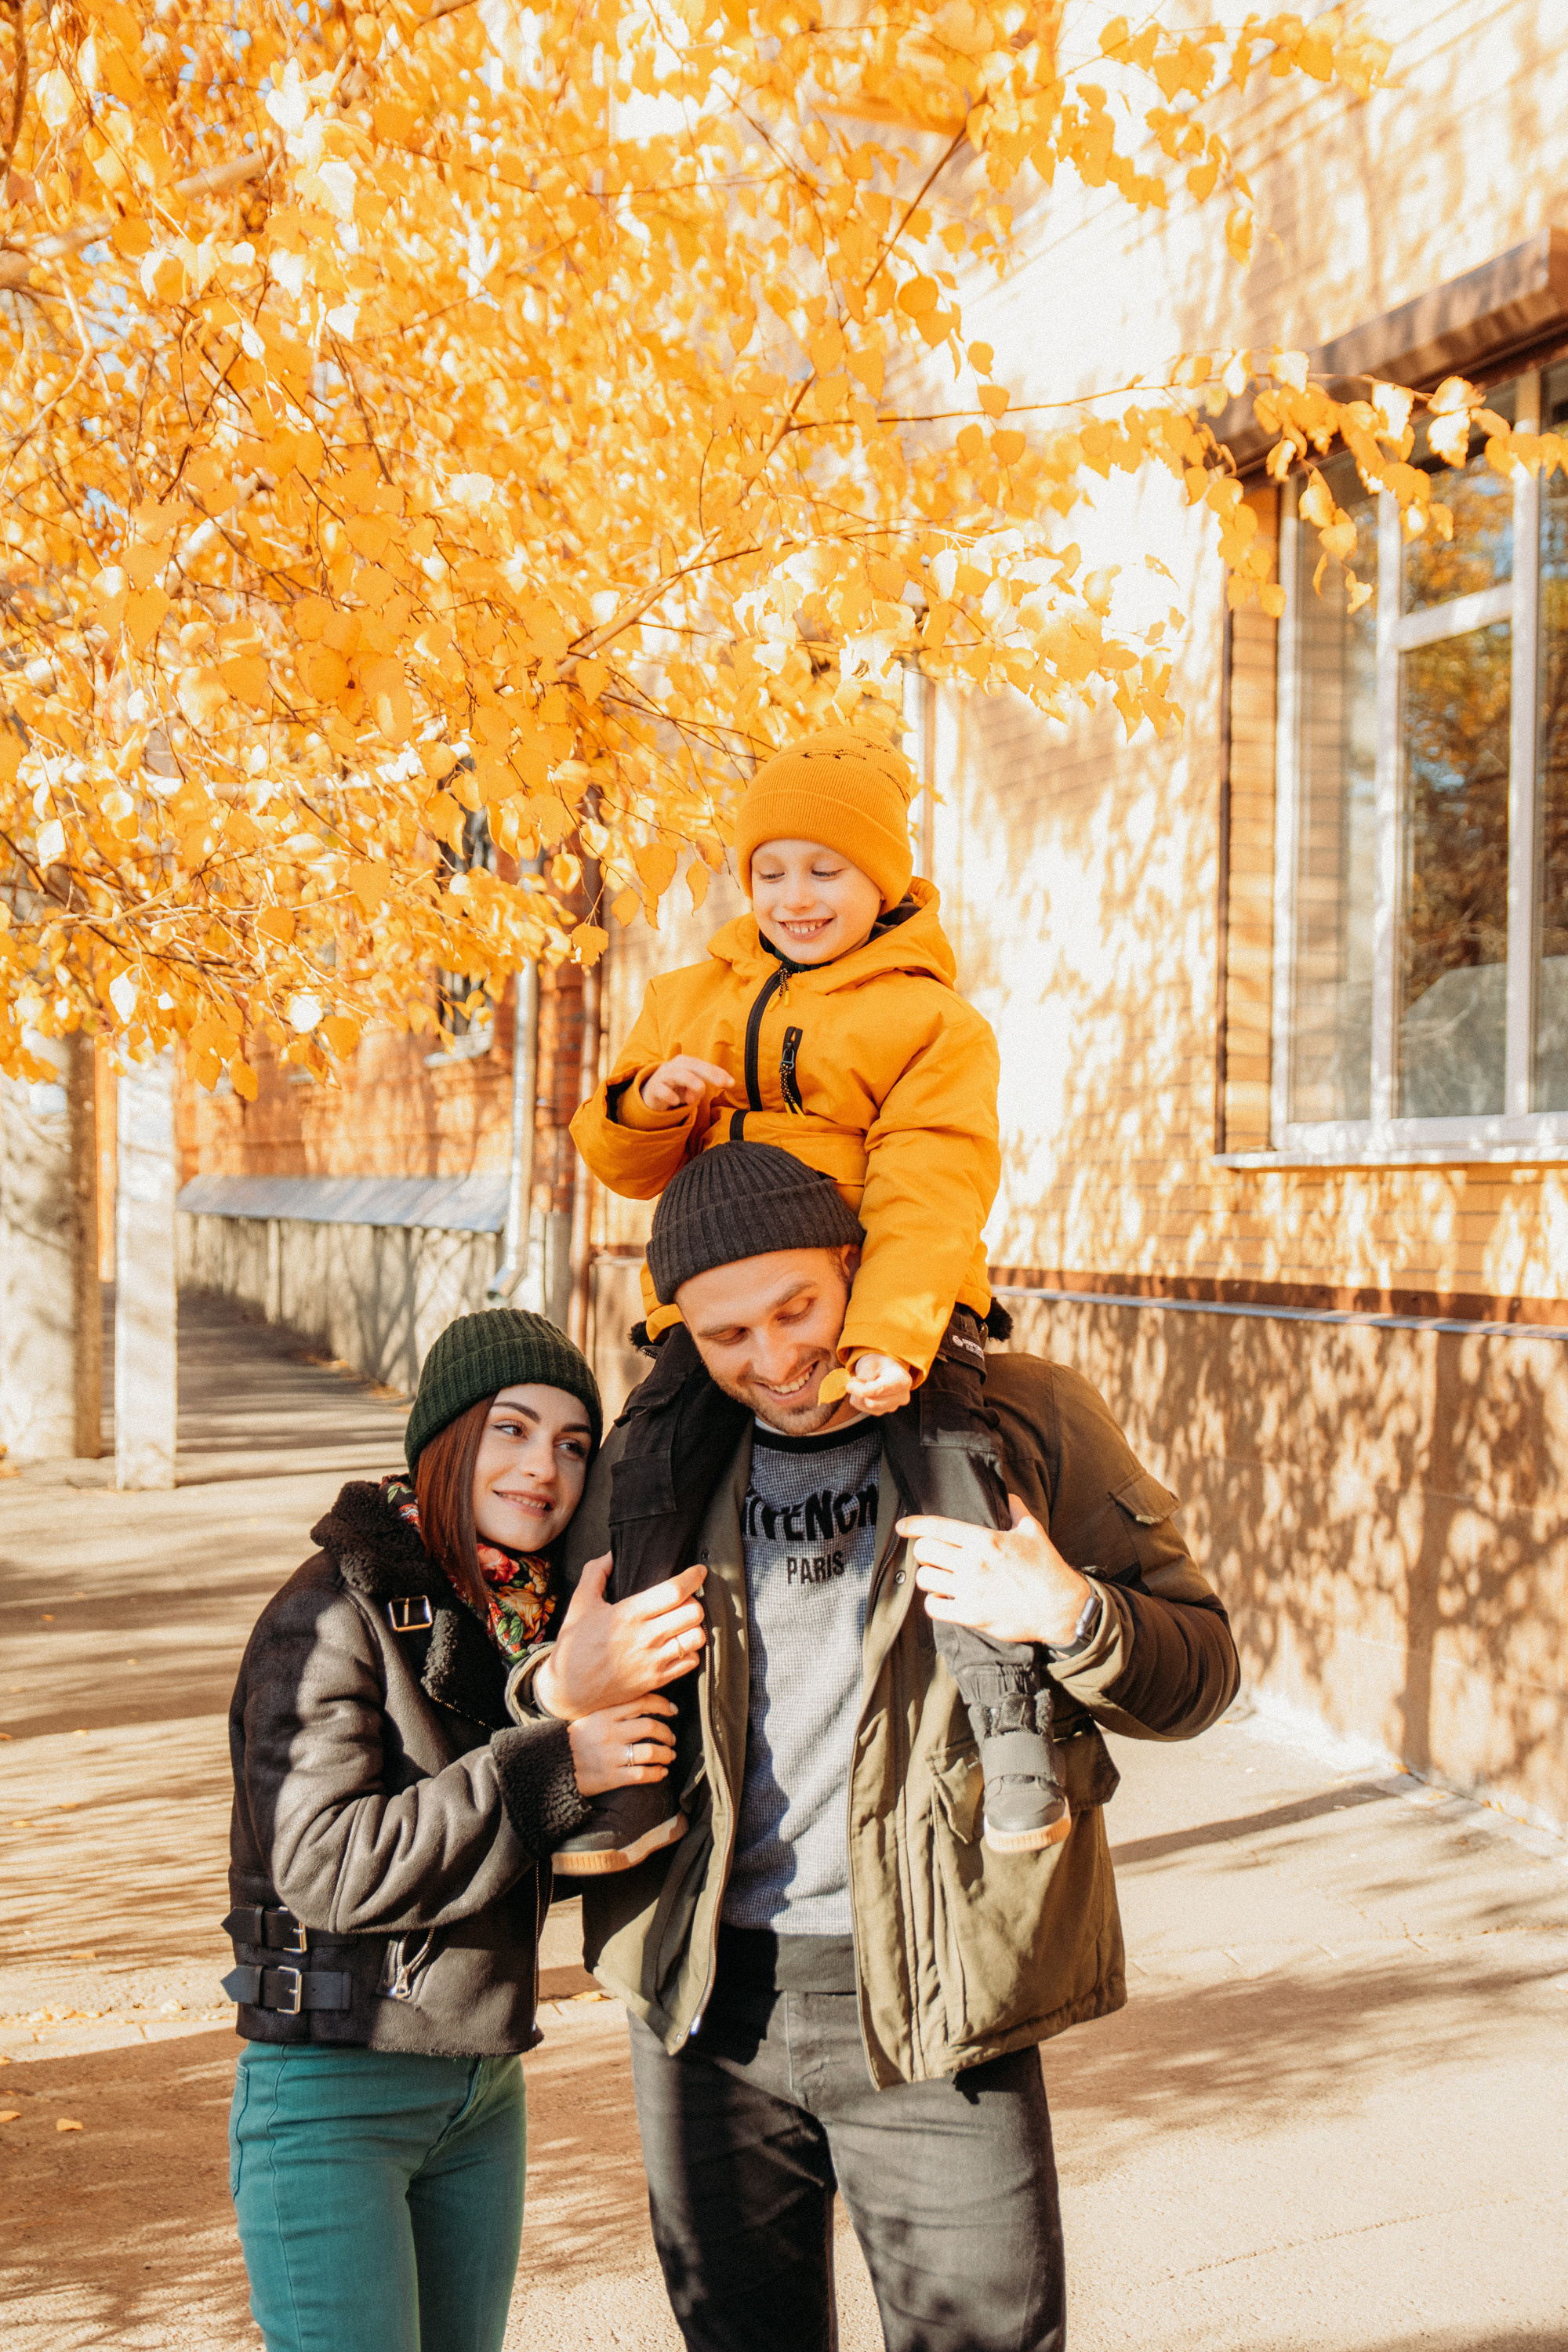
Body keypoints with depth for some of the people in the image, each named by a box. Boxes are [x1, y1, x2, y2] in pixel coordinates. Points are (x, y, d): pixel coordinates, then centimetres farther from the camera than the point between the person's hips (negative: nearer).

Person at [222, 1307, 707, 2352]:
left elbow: (578, 1846, 0)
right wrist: (551, 1765, -23)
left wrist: (605, 1692, -19)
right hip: (329, 2096, -7)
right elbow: (323, 1863, -23)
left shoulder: (536, 1612, 6)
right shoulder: (332, 1615, -16)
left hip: (484, 2088, 7)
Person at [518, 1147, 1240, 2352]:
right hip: (709, 1995, 3)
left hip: (929, 2005, -3)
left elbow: (1199, 1673, -2)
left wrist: (1073, 1617, -23)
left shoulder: (1023, 1421, -5)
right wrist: (558, 1695, -9)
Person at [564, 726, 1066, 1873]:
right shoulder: (691, 1000, 18)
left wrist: (892, 1336, -26)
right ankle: (640, 1768, -4)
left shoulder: (930, 1018, 2)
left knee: (943, 1447, -30)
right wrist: (648, 1103, -8)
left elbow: (927, 1198, -11)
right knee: (649, 1481, -13)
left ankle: (1012, 1725, -23)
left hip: (894, 1300, -4)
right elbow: (624, 1165, 17)